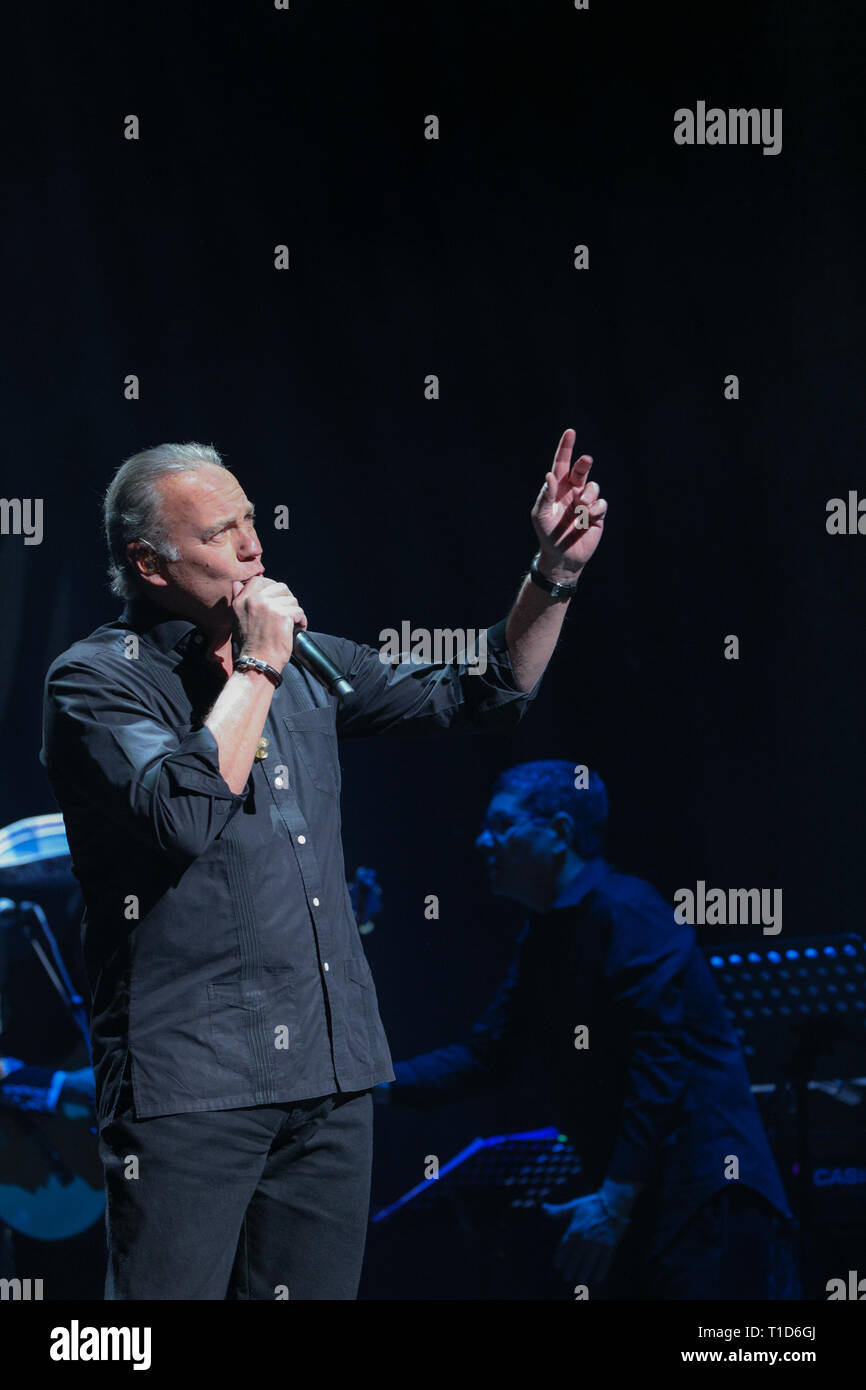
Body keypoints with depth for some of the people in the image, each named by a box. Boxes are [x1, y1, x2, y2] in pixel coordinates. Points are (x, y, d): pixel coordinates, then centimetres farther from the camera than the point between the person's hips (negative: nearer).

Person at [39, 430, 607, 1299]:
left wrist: (553, 573, 7)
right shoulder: (95, 679, -6)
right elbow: (182, 815, -24)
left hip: (333, 1077, 7)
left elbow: (481, 696, 20)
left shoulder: (308, 666, 15)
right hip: (191, 1086, -6)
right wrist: (254, 669, -13)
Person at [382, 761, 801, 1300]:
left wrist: (615, 1199, -23)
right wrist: (378, 1086, 3)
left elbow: (661, 1063, -21)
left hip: (705, 1194, -10)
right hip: (631, 1198, 10)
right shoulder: (543, 938, 15)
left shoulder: (628, 912, -14)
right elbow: (486, 1054, 16)